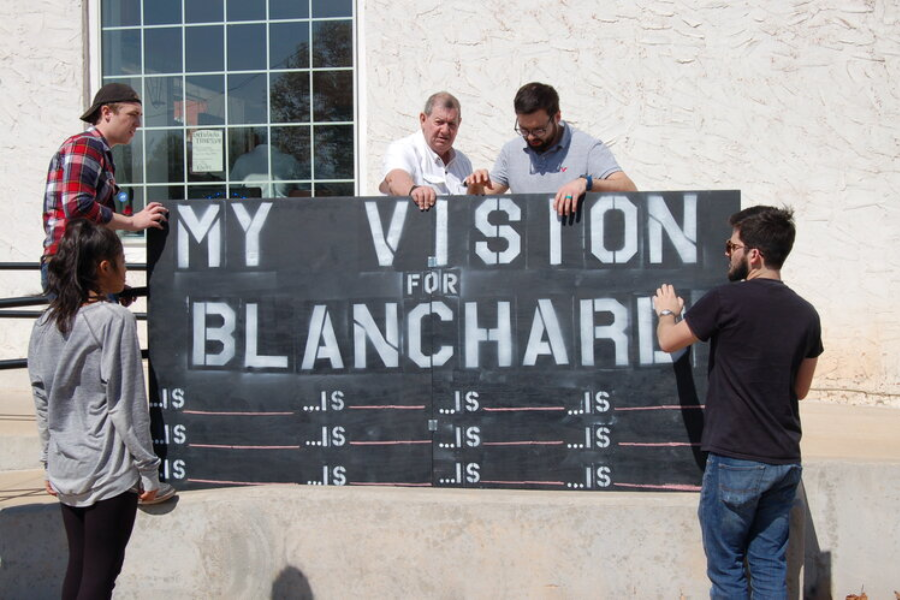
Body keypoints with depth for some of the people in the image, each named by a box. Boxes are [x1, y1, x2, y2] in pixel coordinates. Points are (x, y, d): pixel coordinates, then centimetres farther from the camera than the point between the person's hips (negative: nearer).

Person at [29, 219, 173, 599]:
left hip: (65, 470, 7)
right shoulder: (114, 319, -14)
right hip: (109, 472, -7)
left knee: (77, 568, 16)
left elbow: (42, 401, 10)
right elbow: (126, 405, -14)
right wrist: (148, 470, -6)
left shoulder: (46, 323, 5)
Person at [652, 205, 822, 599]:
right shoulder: (805, 314, 2)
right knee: (770, 566, 13)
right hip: (786, 461, 5)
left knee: (727, 566, 8)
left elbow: (669, 342, 1)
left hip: (735, 460, -5)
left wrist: (667, 311, 21)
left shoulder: (728, 300, -14)